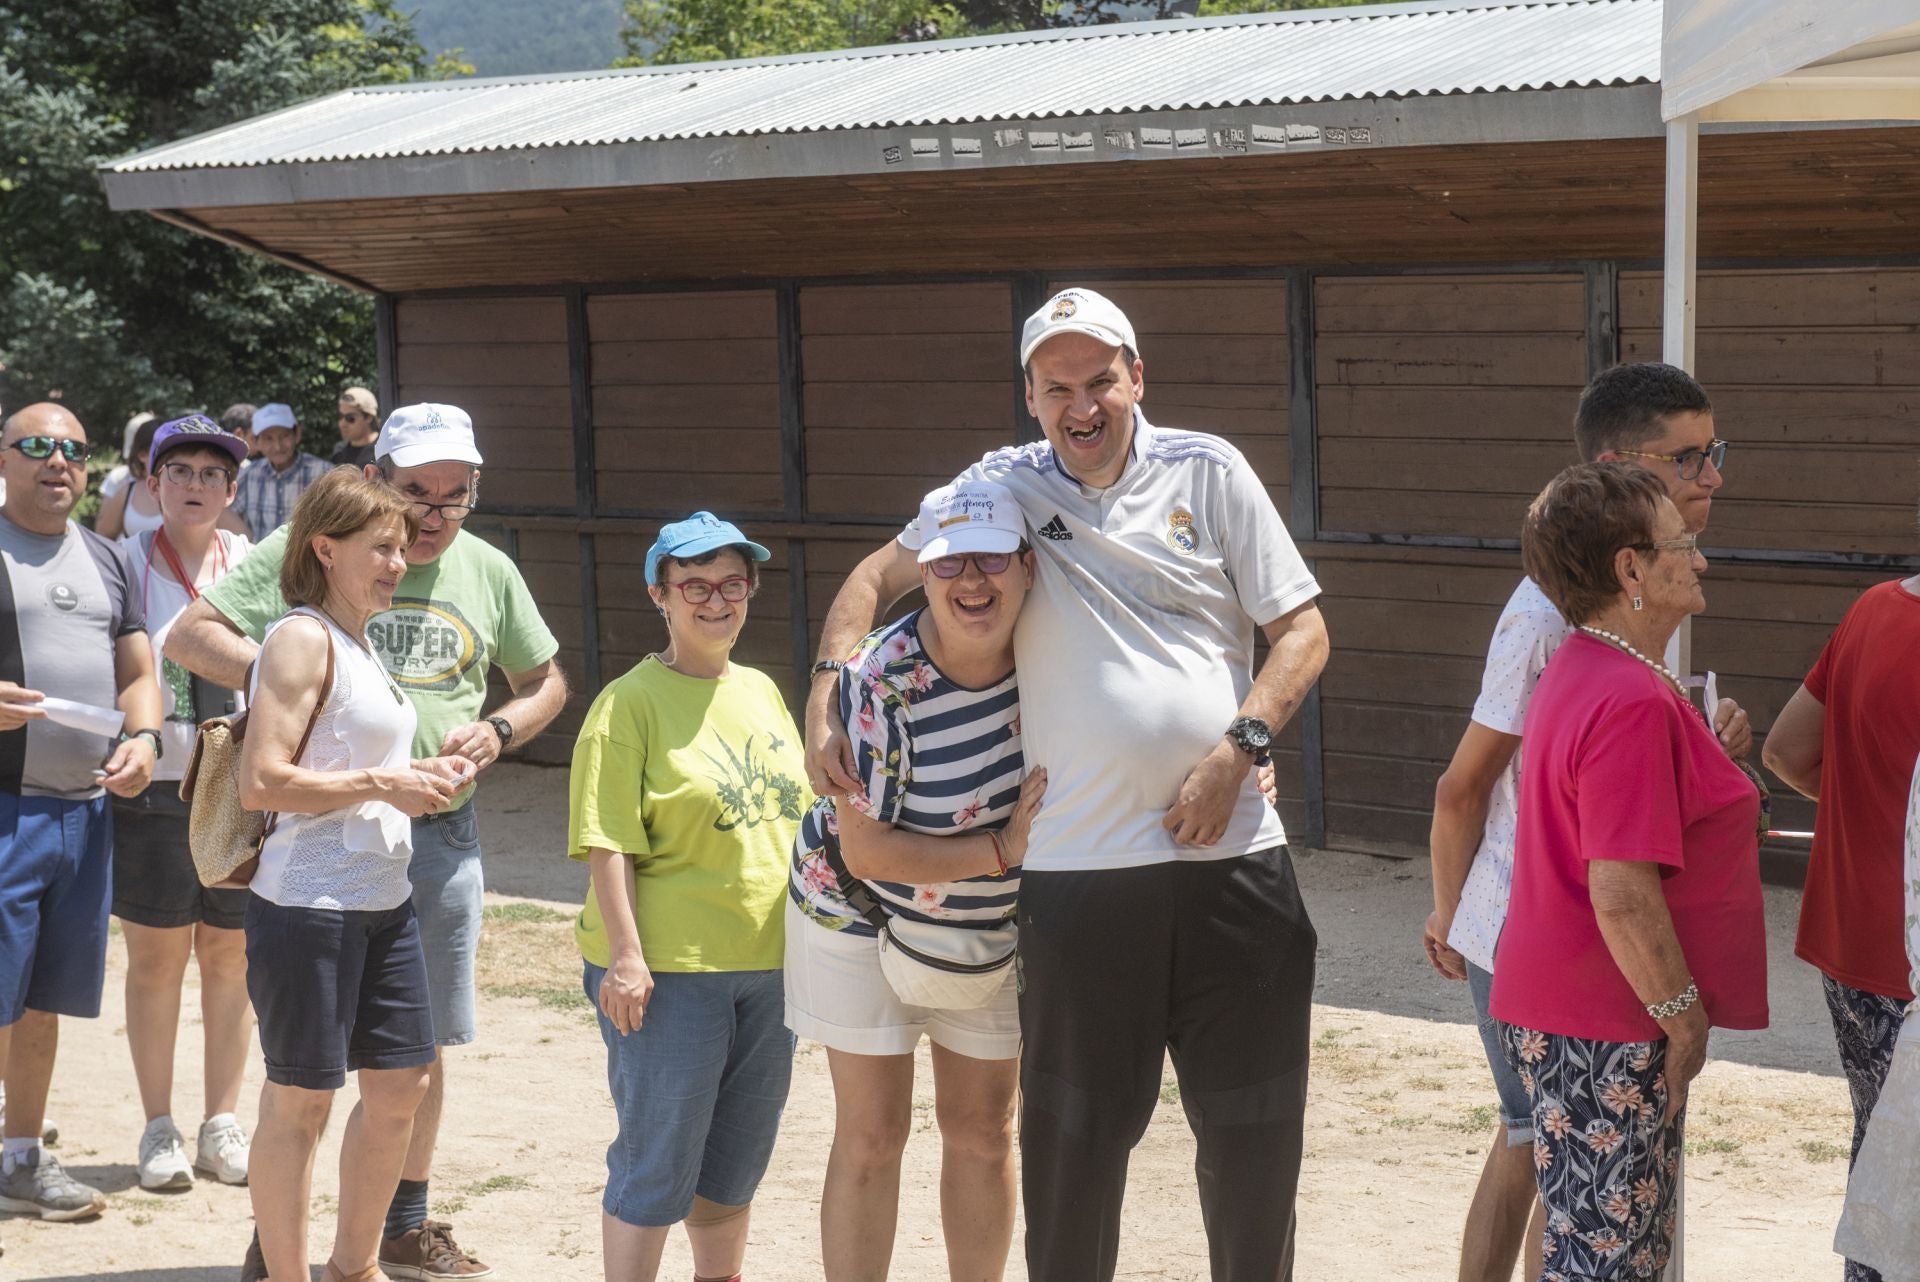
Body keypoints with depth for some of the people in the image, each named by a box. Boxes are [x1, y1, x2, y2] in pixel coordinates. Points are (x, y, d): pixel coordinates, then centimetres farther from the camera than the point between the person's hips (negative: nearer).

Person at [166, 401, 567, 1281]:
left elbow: (546, 682, 20)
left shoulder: (487, 571, 8)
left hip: (440, 835, 4)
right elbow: (189, 636, -10)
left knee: (420, 1042, 12)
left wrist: (499, 730, -2)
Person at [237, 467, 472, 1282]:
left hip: (384, 901, 10)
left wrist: (421, 777, 7)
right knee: (301, 1097, 0)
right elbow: (260, 782, -21)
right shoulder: (303, 640, -13)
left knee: (402, 1081, 15)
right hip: (308, 903, -10)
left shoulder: (360, 642, 15)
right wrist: (380, 785, -18)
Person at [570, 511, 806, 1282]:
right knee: (656, 1166, -1)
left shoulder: (761, 692, 11)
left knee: (737, 1162, 17)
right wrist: (624, 956, -21)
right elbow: (608, 843, -15)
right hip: (668, 970, -6)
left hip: (770, 962, 7)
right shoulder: (630, 702, -9)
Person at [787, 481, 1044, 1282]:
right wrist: (1004, 848, -29)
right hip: (865, 916, -4)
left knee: (983, 1130, 11)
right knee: (872, 1137, 1)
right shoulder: (882, 681, -29)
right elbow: (867, 850, -25)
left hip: (995, 924, 4)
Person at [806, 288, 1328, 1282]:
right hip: (1079, 870, 0)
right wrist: (825, 703, -5)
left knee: (1257, 1123, 8)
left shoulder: (1207, 472, 5)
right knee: (1078, 1130, 7)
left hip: (1232, 857, 1)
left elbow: (1301, 629, 5)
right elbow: (875, 580, 12)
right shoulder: (1004, 485, 6)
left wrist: (1238, 750, -9)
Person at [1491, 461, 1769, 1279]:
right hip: (1609, 1029, -10)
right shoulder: (1634, 704, -22)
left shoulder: (1580, 674, 11)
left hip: (1556, 1011, 10)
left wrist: (1713, 757, 16)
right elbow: (1623, 897, -26)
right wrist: (1684, 1016, -16)